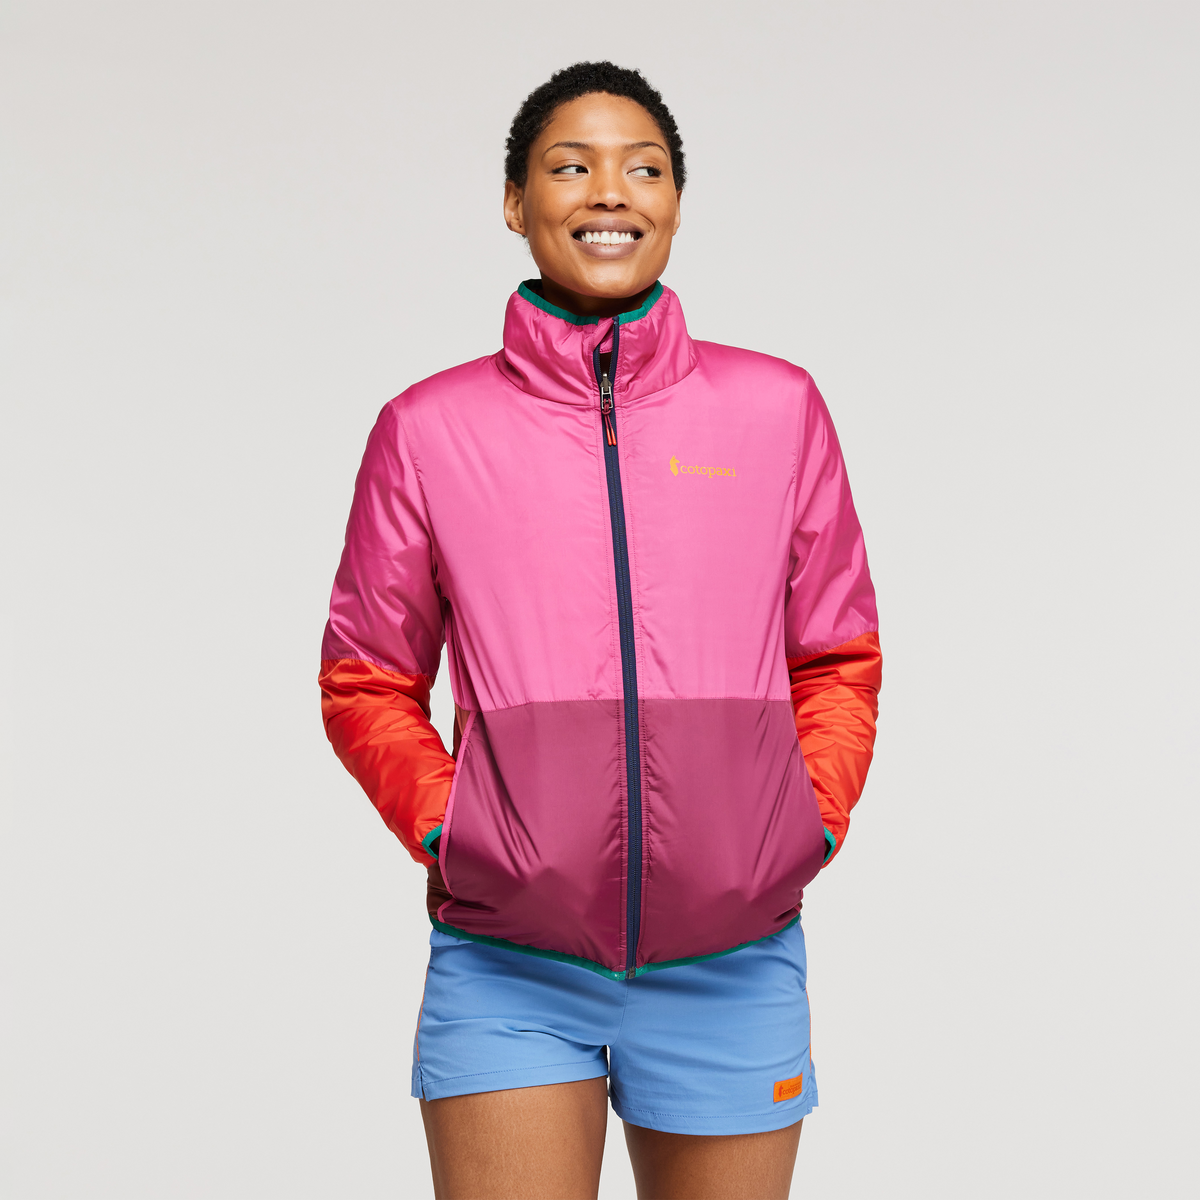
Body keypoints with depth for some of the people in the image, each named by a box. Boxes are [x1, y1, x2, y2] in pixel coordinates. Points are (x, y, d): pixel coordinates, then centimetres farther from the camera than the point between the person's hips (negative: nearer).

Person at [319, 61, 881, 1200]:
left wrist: (813, 819, 0)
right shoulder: (428, 429, 4)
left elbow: (838, 663, 13)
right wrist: (441, 824, -3)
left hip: (728, 964, 1)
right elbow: (367, 683, 11)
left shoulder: (779, 409, 7)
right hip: (507, 970, -1)